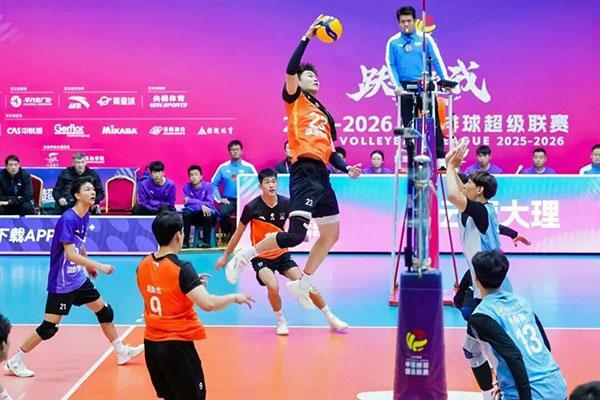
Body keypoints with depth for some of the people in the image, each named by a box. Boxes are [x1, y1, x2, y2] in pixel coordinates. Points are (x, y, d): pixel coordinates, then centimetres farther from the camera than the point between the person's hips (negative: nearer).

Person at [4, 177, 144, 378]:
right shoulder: (67, 220, -24)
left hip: (79, 278, 9)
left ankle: (121, 352, 28)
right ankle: (14, 362, 8)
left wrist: (89, 266, 24)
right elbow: (71, 254, -30)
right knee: (49, 327, -5)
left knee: (104, 310, 13)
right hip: (61, 283, -9)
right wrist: (99, 265, -30)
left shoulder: (85, 216, 3)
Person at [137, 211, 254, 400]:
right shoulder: (182, 269, -18)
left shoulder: (143, 266, 2)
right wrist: (234, 297, -10)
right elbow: (208, 303, -27)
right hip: (176, 345, -7)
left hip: (151, 343, 7)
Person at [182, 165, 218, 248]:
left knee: (207, 213, -34)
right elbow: (186, 204, -14)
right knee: (186, 213, -28)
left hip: (207, 215, -2)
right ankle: (185, 241, -24)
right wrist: (201, 205, -29)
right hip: (194, 215, 2)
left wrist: (191, 201, -24)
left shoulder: (208, 186, -9)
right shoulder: (187, 187, -4)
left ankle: (206, 241, -24)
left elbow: (209, 204, -19)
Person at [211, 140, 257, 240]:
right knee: (223, 213, -32)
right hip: (228, 200, 1)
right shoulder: (223, 167, 8)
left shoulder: (248, 167, 5)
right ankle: (228, 234, -3)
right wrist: (219, 199, -1)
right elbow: (214, 184, 10)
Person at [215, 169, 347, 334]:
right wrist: (225, 256, 4)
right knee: (273, 287, -27)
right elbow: (238, 233, -3)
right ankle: (280, 321, -1)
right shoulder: (252, 207, -17)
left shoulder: (287, 204, -10)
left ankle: (331, 319, 10)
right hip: (261, 257, -3)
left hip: (282, 254, 3)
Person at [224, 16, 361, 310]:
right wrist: (307, 38, -15)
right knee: (296, 235, -18)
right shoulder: (294, 99, 4)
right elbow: (290, 69, -14)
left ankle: (301, 285, 22)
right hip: (304, 172, -8)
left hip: (321, 175, 8)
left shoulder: (325, 115, 23)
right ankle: (245, 255, 0)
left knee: (331, 234, 12)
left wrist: (347, 168, 5)